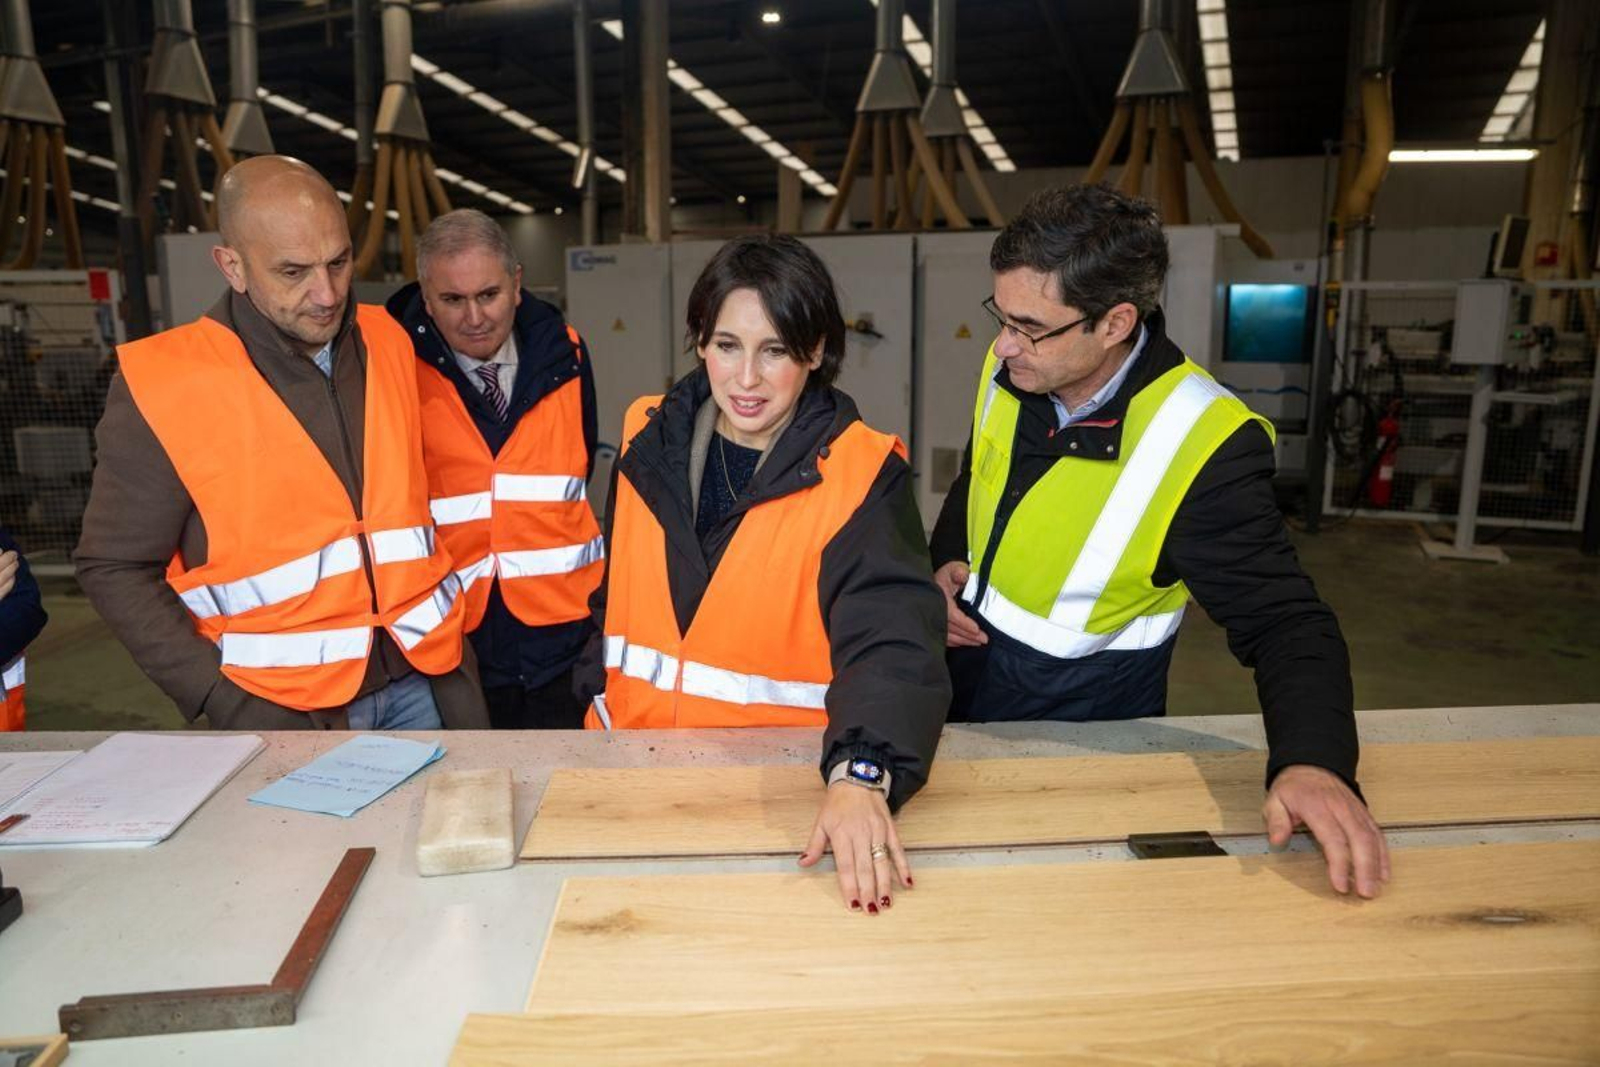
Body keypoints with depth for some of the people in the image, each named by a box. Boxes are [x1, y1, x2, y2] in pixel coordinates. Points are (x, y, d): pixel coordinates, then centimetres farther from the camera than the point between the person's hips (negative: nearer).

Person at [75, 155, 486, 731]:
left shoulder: (387, 344, 2)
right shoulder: (163, 385, -12)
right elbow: (115, 567, -5)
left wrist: (448, 638, 5)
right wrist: (224, 699, -13)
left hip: (419, 681, 4)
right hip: (285, 709, -3)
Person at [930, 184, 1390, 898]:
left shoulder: (1204, 446, -28)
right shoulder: (1007, 369, -10)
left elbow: (1283, 623, -23)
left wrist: (1313, 761, -39)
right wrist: (946, 558, -7)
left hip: (1086, 731, -5)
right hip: (963, 679, 6)